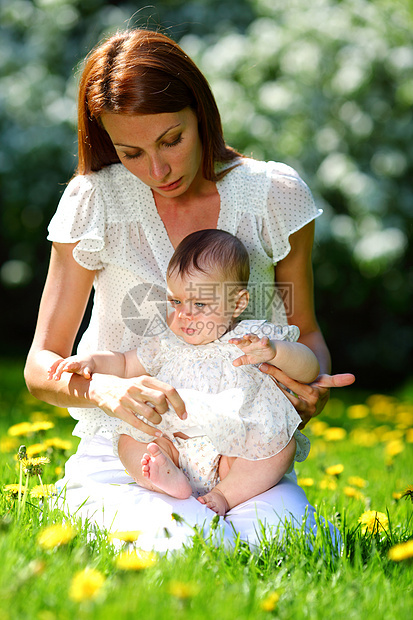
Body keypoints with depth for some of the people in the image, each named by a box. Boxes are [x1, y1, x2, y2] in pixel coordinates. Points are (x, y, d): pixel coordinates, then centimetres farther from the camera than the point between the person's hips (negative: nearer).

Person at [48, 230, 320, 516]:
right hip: (175, 449, 4)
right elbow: (125, 364, 25)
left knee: (283, 446, -28)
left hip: (236, 453, -3)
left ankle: (226, 494, -30)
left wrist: (274, 351, -27)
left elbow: (310, 370, -7)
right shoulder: (169, 346, 13)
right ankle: (170, 481, -38)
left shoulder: (256, 338, 1)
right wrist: (91, 361, 5)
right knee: (128, 439, -14)